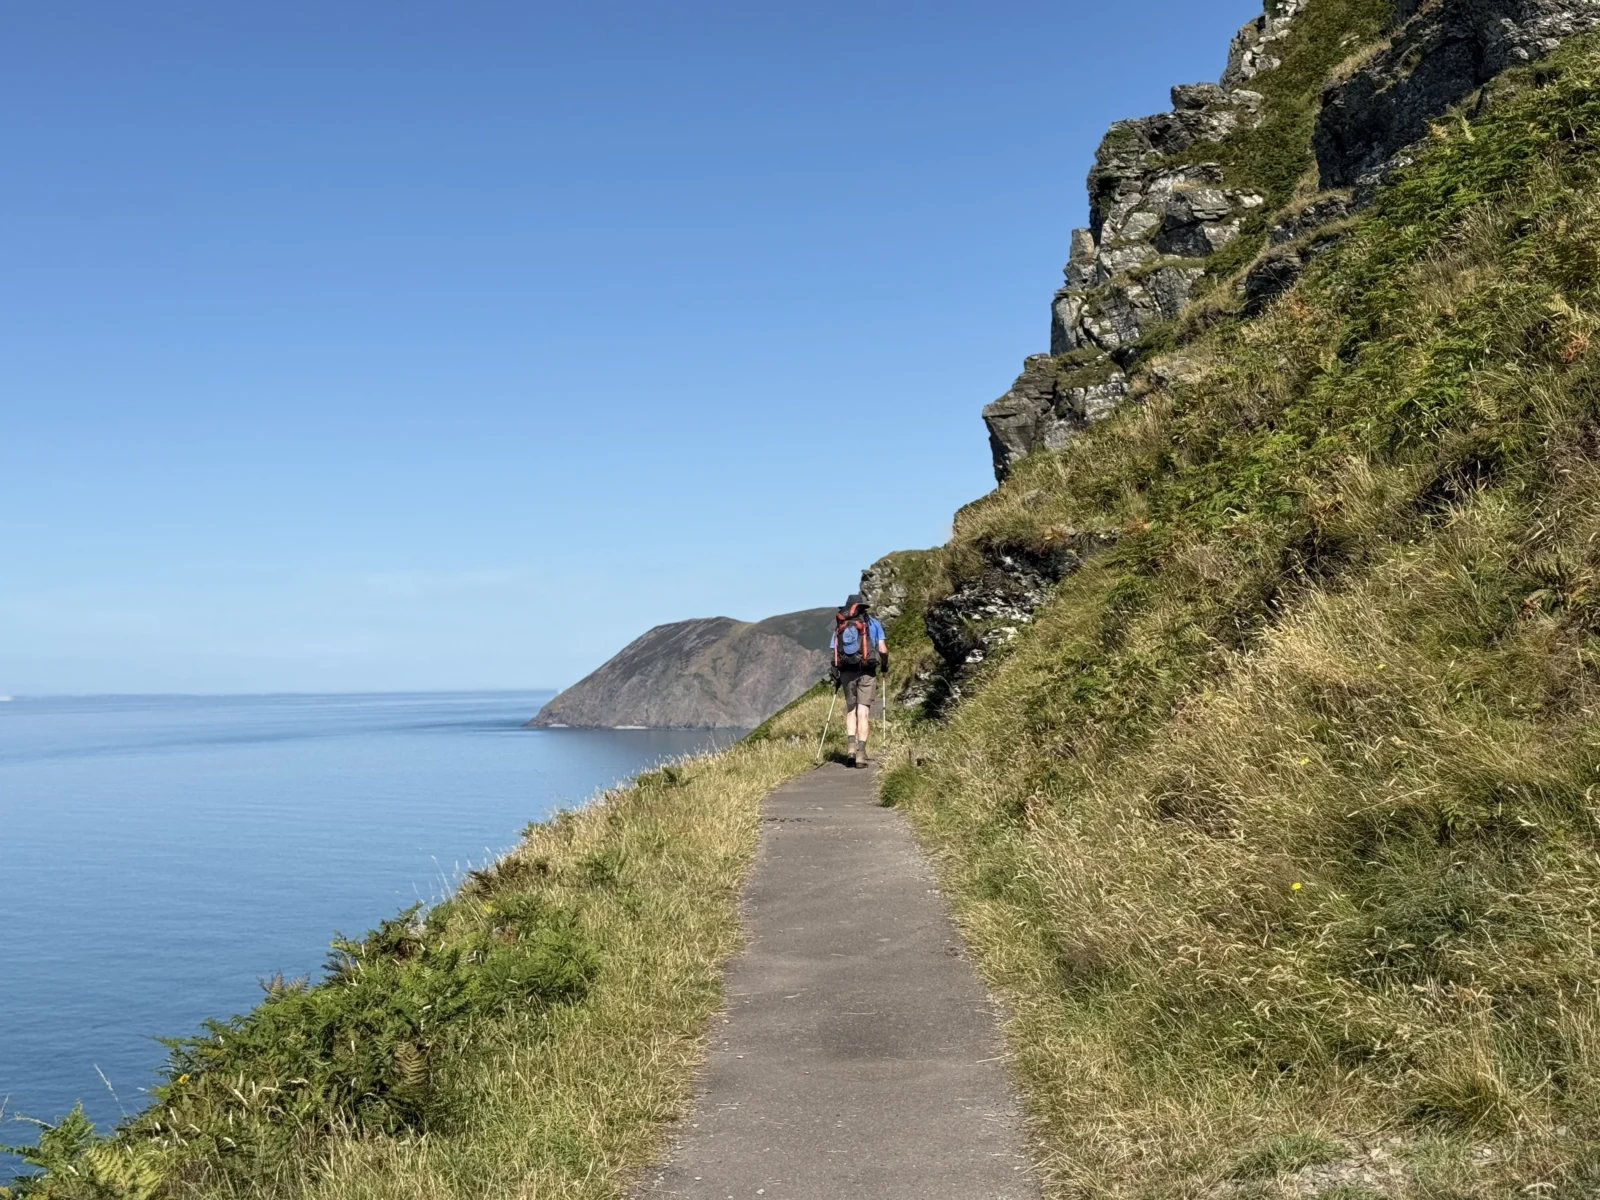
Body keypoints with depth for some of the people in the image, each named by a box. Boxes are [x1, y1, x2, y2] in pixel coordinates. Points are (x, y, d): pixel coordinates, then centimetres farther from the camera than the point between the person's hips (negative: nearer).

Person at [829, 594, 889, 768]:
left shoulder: (839, 626, 11)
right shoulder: (872, 623, 6)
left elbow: (834, 654, 4)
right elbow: (883, 650, 0)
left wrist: (836, 676, 11)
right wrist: (885, 668, 16)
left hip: (846, 672, 2)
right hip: (866, 672, -2)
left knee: (850, 709, 15)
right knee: (863, 711, 0)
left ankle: (851, 745, -2)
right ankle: (861, 752, -4)